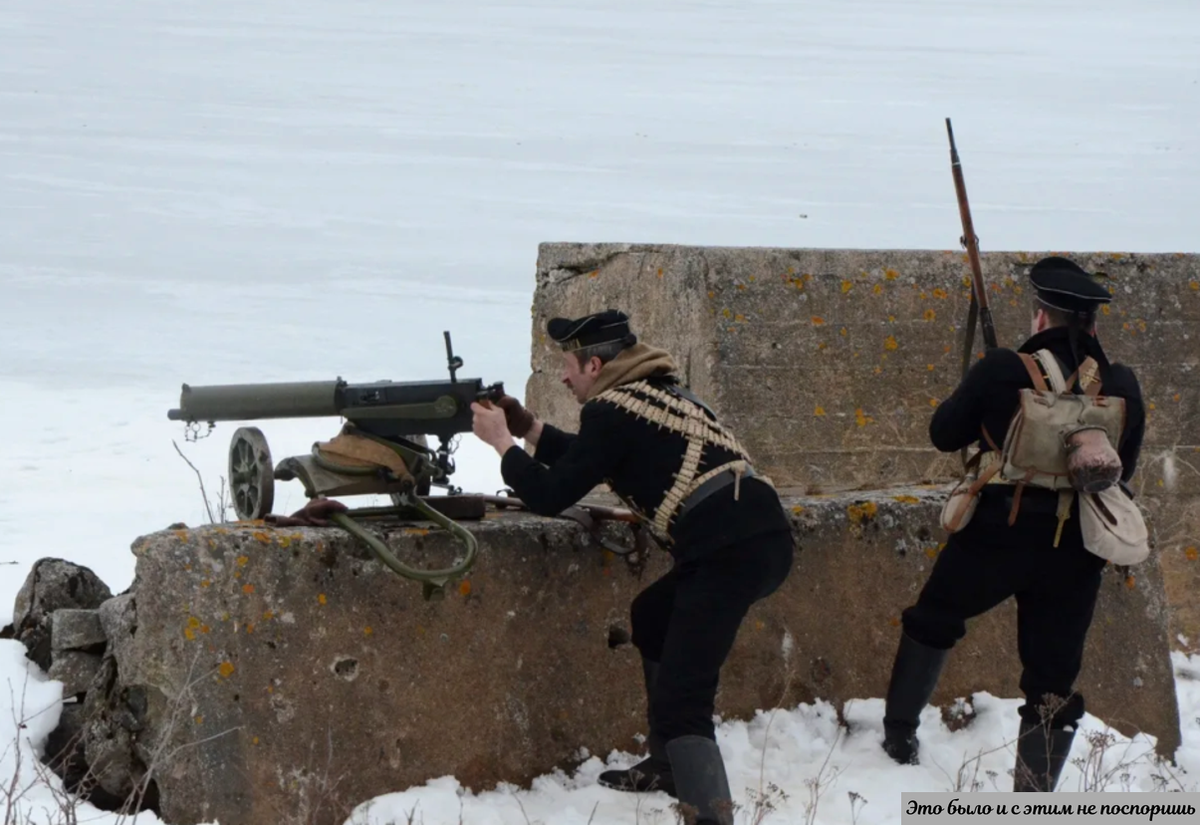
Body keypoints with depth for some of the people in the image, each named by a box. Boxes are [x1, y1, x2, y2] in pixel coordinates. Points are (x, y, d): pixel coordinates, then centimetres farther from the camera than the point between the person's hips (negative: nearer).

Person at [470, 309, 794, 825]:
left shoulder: (612, 409, -3)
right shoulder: (654, 393, 24)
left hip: (733, 552, -10)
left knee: (681, 701, -12)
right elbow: (591, 462, 36)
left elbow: (552, 496, -1)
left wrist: (502, 442, 13)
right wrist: (529, 428, 30)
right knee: (652, 620, 30)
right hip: (760, 539, 10)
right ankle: (669, 766, 36)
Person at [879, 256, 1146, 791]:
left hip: (997, 534, -2)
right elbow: (1123, 468, 10)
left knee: (931, 622, 23)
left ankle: (899, 733, 32)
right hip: (1075, 552, 2)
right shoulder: (1122, 387, -3)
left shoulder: (1002, 371, -12)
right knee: (1053, 678, 10)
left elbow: (944, 435, -1)